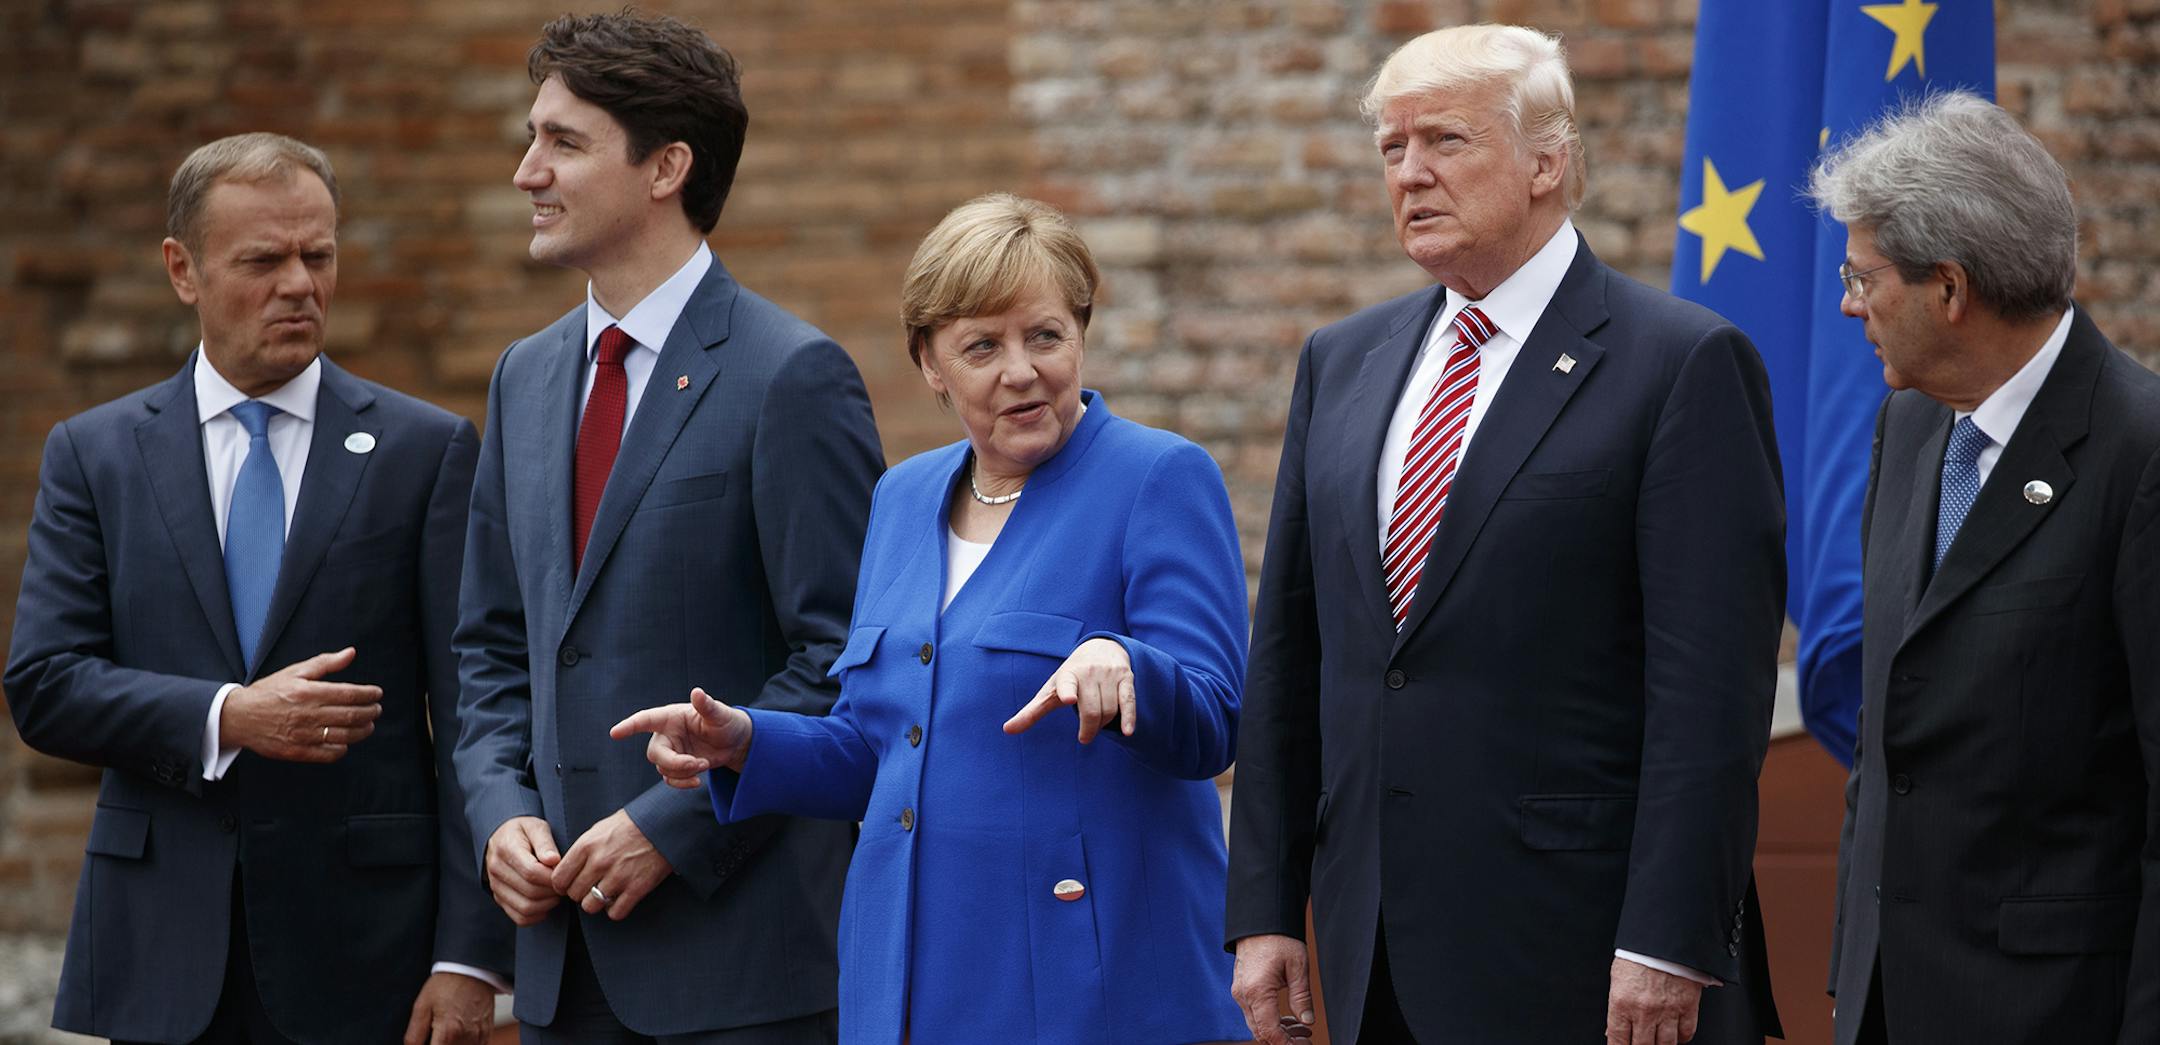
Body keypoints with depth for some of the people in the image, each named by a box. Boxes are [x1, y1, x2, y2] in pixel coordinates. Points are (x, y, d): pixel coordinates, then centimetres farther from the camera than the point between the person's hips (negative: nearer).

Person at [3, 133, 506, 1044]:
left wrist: (471, 956, -10)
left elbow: (471, 718, -2)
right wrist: (228, 720, -16)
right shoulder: (94, 454, 8)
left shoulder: (426, 450, 3)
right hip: (165, 958, 1)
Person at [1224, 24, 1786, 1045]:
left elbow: (1713, 680, -11)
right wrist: (1264, 911, 8)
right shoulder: (1340, 362, 14)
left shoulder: (1684, 364, -5)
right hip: (1379, 951, 6)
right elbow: (1288, 653, 14)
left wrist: (1667, 944, -17)